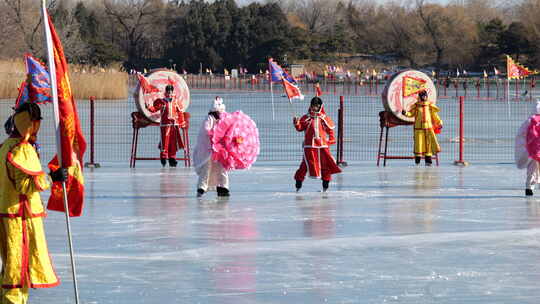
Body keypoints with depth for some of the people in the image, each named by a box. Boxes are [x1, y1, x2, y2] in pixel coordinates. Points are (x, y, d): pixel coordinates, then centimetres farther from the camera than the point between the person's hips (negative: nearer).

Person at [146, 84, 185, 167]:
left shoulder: (175, 103, 11)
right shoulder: (162, 102, 3)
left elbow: (180, 113, 17)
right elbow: (155, 108, -5)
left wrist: (181, 123, 14)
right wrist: (149, 107, -24)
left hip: (174, 124, 3)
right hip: (165, 124, -3)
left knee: (173, 142, 4)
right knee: (165, 141, -9)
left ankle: (172, 158, 10)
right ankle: (163, 157, 0)